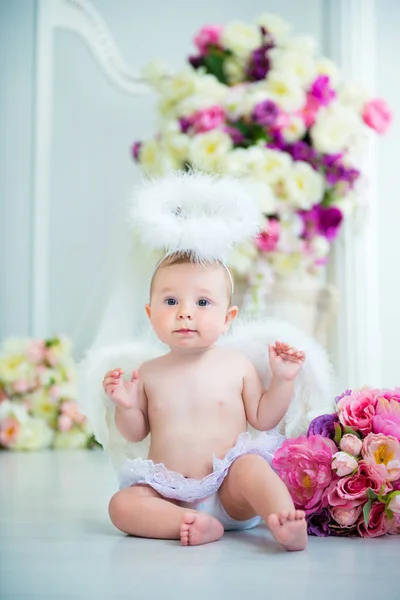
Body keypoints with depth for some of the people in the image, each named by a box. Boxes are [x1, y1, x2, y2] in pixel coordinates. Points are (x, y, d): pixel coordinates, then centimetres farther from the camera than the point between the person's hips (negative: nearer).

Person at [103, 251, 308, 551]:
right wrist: (126, 406, -8)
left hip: (229, 493, -1)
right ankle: (203, 526, -36)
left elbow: (263, 418, 7)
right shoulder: (149, 373, 4)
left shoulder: (237, 365, 1)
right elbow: (136, 432, 12)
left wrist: (283, 380, -4)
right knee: (121, 505, -22)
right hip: (170, 493, 2)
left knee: (251, 465, -31)